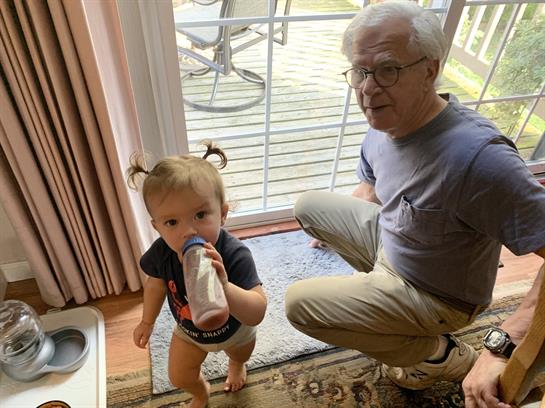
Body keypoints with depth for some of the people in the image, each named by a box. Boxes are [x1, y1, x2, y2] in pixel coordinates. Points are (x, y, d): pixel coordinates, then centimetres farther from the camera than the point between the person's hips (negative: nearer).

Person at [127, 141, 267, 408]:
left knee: (240, 355, 31)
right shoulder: (161, 253, -30)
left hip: (234, 330, -2)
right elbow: (156, 284, -6)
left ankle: (236, 364, 71)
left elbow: (257, 313, -49)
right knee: (179, 378, 21)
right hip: (188, 330, 2)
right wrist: (147, 321, 6)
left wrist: (224, 286, -67)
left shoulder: (234, 255, -44)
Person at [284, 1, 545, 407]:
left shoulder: (478, 156, -39)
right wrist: (337, 230, 20)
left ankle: (440, 353, 3)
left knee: (299, 302, -16)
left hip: (436, 294, -7)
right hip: (388, 239, 7)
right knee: (307, 205, 11)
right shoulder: (383, 126, -11)